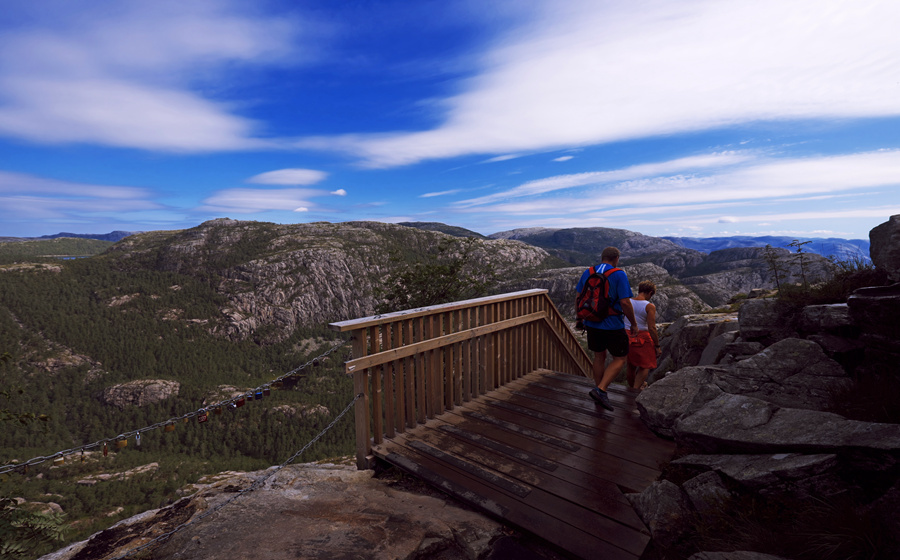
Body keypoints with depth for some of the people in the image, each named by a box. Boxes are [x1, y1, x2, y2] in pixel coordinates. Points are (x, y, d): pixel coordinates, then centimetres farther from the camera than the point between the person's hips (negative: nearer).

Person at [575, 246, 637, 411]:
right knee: (620, 359, 10)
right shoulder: (619, 275, -12)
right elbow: (625, 302, -18)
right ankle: (600, 391, -3)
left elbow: (578, 298, 7)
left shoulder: (587, 273, 3)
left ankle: (600, 393, 28)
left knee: (599, 356, 19)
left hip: (592, 323, 6)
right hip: (613, 326, -5)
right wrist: (634, 324, -5)